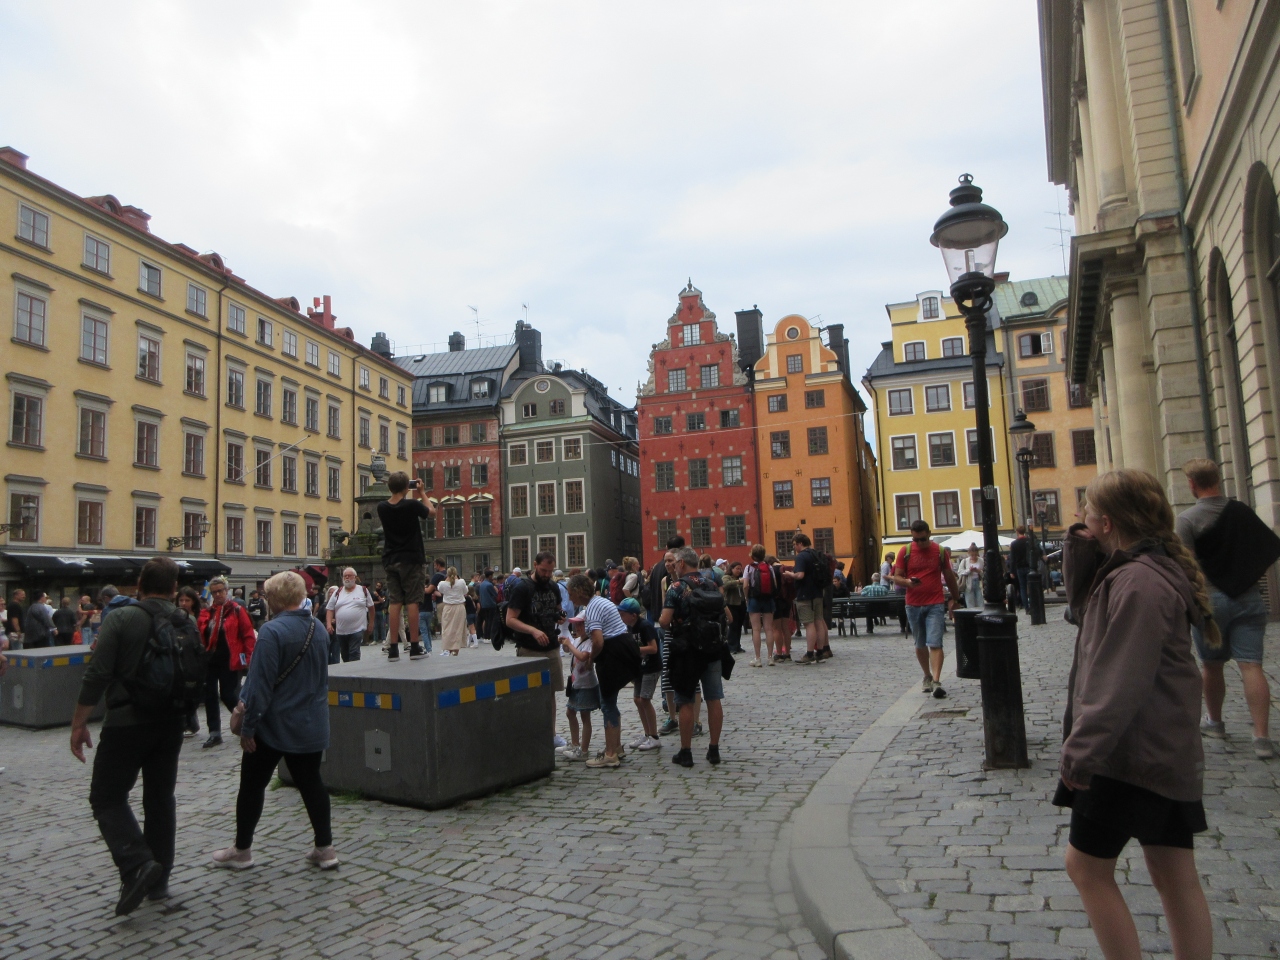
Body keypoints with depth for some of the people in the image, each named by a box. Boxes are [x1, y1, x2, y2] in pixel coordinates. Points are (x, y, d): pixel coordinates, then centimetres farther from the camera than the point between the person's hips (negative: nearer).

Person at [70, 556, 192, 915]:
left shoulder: (123, 619, -11)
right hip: (170, 723, 5)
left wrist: (79, 723, -6)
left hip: (127, 722, -5)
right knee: (161, 796, 14)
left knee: (107, 796, 6)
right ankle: (158, 880, 20)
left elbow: (96, 675, -14)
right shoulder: (188, 624, 3)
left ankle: (137, 863, -12)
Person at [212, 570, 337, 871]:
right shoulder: (319, 628, 5)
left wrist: (247, 727, -11)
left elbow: (261, 683, -21)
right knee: (310, 782, 13)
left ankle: (242, 850, 25)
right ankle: (325, 848, 15)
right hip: (312, 725, 6)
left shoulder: (273, 631, -19)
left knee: (252, 785, 12)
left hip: (275, 725, -6)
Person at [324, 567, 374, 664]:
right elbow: (330, 609, 9)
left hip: (357, 630, -4)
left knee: (354, 655, -13)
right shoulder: (337, 592, 9)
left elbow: (371, 607, 8)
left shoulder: (363, 590, 3)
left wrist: (371, 624, 7)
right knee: (344, 656, 12)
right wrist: (329, 624, -4)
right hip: (340, 631, 4)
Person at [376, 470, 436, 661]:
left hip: (391, 561, 4)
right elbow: (431, 511, 5)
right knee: (412, 602, -1)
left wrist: (412, 498, 20)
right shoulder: (412, 505, -14)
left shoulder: (382, 508, 0)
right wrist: (421, 493, 14)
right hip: (412, 559, -4)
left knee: (395, 603, 6)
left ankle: (393, 648, 5)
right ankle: (414, 647, 0)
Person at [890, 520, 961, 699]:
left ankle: (936, 681, -16)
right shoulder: (905, 552, 1)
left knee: (935, 644, -12)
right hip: (913, 605, 2)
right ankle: (927, 676, 29)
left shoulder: (940, 551, 2)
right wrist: (907, 582, -19)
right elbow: (896, 577, 2)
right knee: (920, 645, 13)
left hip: (935, 605, -2)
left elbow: (949, 576, 13)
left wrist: (954, 598, 19)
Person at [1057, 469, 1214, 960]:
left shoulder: (1138, 582, -22)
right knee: (1174, 876, 15)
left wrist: (1082, 750, -21)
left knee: (1086, 865, 5)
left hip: (1133, 752, -10)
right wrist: (1079, 550, 2)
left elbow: (1121, 683, -26)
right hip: (1170, 753, 10)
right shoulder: (1147, 570, 9)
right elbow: (1085, 604, 18)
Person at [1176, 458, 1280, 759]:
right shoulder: (1244, 512, 6)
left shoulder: (1188, 519, -9)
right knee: (1251, 666, -1)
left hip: (1210, 599, -3)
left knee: (1211, 665, 13)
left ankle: (1215, 722, 29)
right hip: (1249, 599, 3)